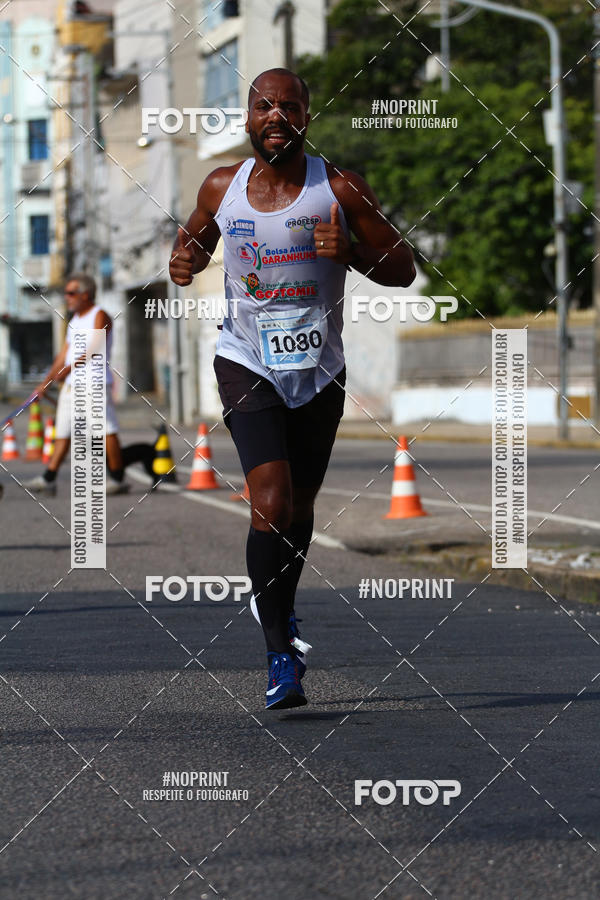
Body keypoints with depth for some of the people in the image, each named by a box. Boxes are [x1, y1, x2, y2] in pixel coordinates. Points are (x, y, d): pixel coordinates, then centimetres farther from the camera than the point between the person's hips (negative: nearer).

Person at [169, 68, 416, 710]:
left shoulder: (339, 190, -7)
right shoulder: (221, 187, -1)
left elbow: (403, 270, -3)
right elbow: (196, 239, 19)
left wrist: (348, 250, -22)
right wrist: (185, 260, -5)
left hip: (319, 368, 1)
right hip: (246, 363, -1)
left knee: (299, 506, 16)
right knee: (270, 503, -18)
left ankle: (283, 612, 45)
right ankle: (280, 654, -10)